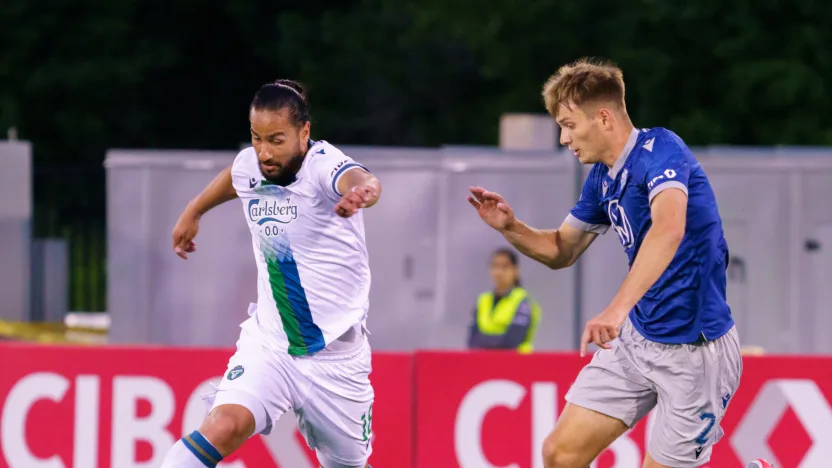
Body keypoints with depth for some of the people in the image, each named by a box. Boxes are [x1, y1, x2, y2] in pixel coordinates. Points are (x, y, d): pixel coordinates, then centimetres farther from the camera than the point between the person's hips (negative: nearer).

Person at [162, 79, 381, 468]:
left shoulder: (324, 166, -20)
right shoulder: (249, 166, -3)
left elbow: (357, 179, -46)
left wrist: (362, 190, -69)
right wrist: (193, 211, 39)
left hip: (336, 359, -2)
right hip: (267, 344, 3)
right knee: (224, 425, -25)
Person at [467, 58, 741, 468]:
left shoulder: (659, 149, -20)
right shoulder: (602, 178, 7)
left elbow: (669, 229, -39)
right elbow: (560, 251, 21)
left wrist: (618, 307, -50)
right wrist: (510, 227, 0)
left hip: (694, 351, -8)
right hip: (636, 339, 8)